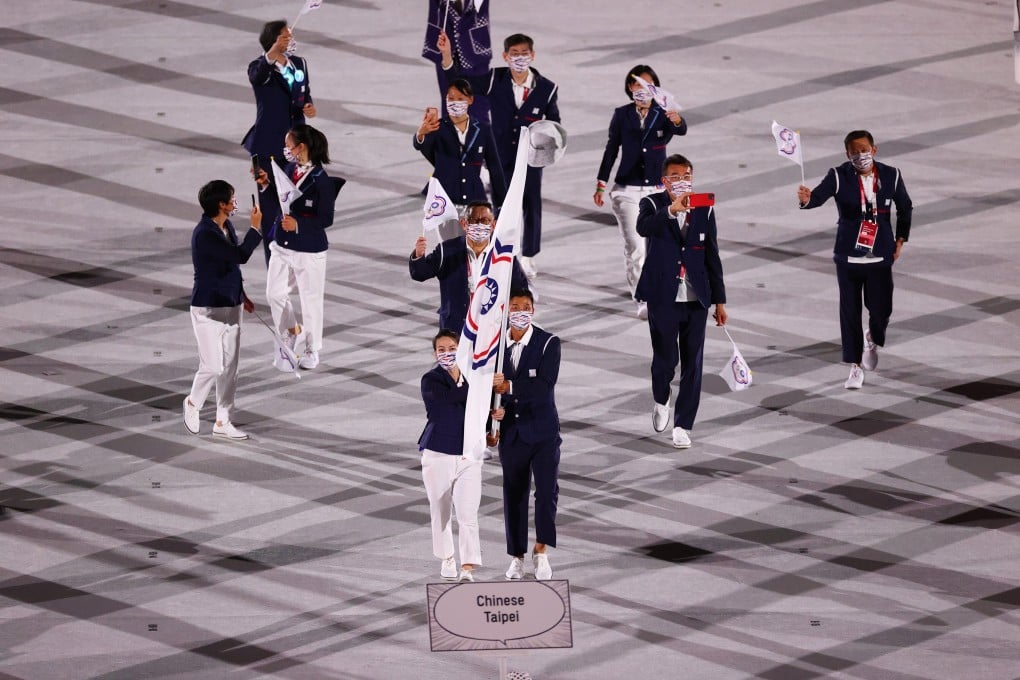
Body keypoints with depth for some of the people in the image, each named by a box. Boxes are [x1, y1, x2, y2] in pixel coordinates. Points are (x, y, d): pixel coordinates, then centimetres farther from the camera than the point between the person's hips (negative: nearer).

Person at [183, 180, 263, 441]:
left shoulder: (227, 227, 6)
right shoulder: (204, 234, -22)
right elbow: (240, 255, -28)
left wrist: (241, 295, 22)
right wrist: (255, 228, -17)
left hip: (230, 306, 8)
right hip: (208, 308, -8)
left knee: (230, 367, 9)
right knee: (213, 366, -8)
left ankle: (223, 422, 17)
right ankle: (193, 403, 19)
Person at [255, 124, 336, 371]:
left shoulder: (321, 180, -20)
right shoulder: (290, 169, 0)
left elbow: (326, 219, -17)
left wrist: (298, 224, -28)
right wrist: (267, 183, -1)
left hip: (309, 250, -7)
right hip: (282, 245, 7)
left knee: (310, 299, 9)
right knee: (275, 293, 11)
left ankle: (312, 349, 26)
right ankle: (290, 334, 34)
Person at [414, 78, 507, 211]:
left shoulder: (482, 129, 6)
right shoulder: (439, 128, -1)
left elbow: (494, 167, 10)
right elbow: (421, 145, -22)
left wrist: (501, 203, 9)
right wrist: (420, 134, -47)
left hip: (474, 199, 2)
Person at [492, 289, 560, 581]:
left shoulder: (548, 343, -7)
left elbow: (545, 385, -18)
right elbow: (489, 384, 9)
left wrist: (510, 387, -29)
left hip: (542, 430, -3)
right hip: (511, 432, 3)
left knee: (547, 489, -12)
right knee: (514, 494, 7)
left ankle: (541, 551, -1)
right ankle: (517, 557, 16)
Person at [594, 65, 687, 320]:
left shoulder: (663, 114, -5)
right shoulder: (622, 115, -1)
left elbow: (682, 130, -25)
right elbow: (612, 149, 6)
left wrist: (677, 121, -49)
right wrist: (601, 184, 5)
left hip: (657, 190, 1)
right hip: (627, 190, -1)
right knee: (634, 246, -9)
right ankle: (643, 301, -7)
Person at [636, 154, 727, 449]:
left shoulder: (704, 211, 5)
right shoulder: (653, 205, -3)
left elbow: (712, 257, 9)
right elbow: (643, 228, -28)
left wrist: (719, 300, 9)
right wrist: (671, 209, -45)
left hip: (696, 299, 3)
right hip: (663, 297, -3)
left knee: (692, 364, 2)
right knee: (665, 358, -1)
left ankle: (683, 425, 10)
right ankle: (661, 401, 31)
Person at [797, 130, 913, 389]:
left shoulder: (891, 176, -2)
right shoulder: (839, 177, -10)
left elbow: (905, 208, 14)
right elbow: (819, 195, -27)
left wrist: (900, 239, 9)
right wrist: (806, 199, -50)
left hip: (880, 258, 1)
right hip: (848, 258, -1)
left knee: (881, 310, -3)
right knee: (850, 312, 4)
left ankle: (873, 341, 33)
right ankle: (856, 366, 19)